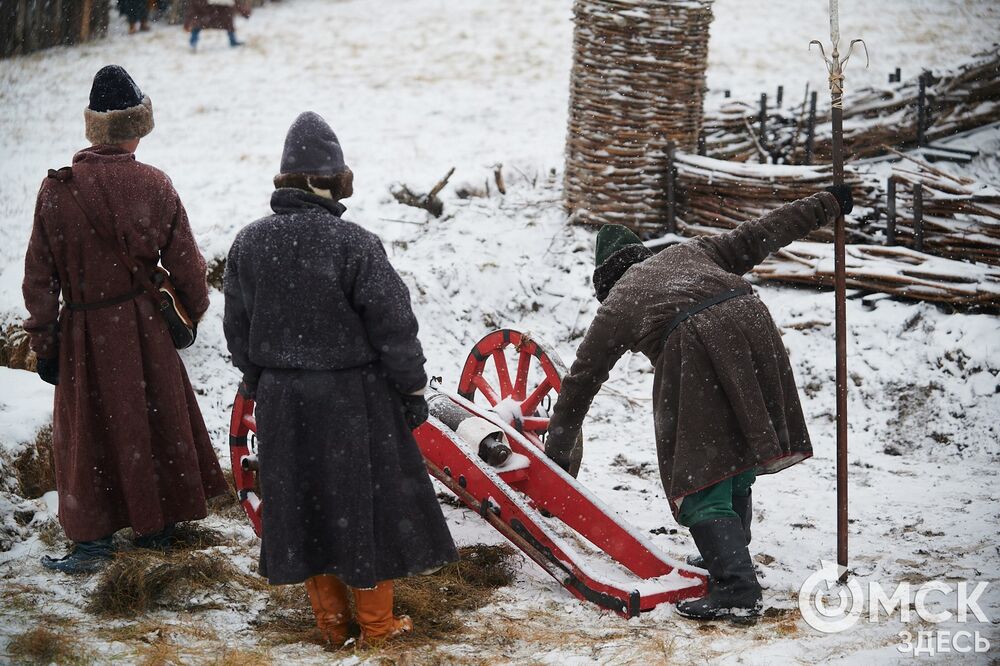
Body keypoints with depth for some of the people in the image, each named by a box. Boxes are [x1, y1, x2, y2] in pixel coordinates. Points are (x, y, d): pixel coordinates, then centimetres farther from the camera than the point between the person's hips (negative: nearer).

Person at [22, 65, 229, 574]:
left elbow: (40, 275, -5)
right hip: (144, 326, 1)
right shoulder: (154, 186, -10)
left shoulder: (57, 189, -10)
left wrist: (43, 341, 4)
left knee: (89, 431, 10)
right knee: (156, 418, 16)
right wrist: (192, 311, 17)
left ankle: (93, 538, 13)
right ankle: (157, 526, 29)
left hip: (85, 330, -1)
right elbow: (186, 265, -3)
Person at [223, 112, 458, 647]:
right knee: (364, 503, 9)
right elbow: (394, 326, -12)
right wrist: (412, 388, -1)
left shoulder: (248, 244, -2)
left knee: (303, 503, 14)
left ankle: (331, 621, 25)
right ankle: (375, 623, 20)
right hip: (354, 400, -4)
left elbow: (238, 328, 9)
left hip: (282, 401, 4)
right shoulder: (356, 245, -17)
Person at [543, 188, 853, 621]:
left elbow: (581, 380, 26)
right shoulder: (689, 253, 33)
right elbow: (758, 236, 32)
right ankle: (729, 559, 31)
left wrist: (557, 453, 34)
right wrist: (828, 204, 43)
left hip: (694, 348, -5)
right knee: (736, 465, 21)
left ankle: (737, 587, -12)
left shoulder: (614, 307, 23)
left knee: (700, 483, -1)